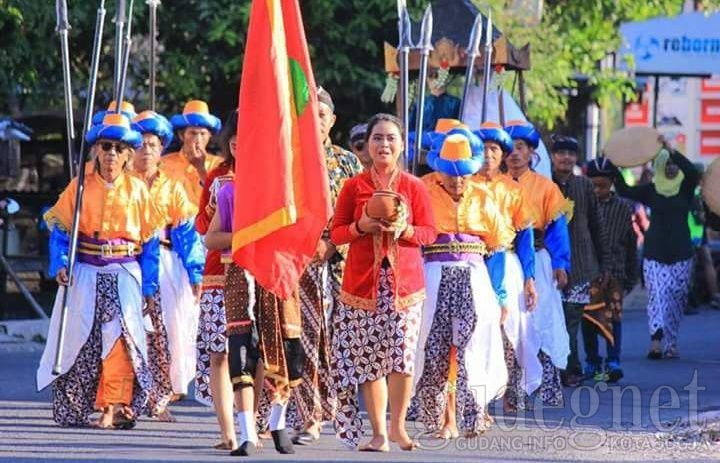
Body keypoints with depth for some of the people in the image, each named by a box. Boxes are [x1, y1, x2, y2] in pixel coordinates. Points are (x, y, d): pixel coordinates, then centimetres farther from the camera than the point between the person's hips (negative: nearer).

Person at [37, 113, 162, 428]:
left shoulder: (137, 190, 6)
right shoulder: (80, 187, 5)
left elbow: (150, 242, 8)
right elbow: (60, 229, 5)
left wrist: (148, 286, 3)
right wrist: (59, 264, -12)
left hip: (125, 275, -1)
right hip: (85, 274, 1)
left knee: (120, 333, -17)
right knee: (80, 338, 0)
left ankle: (115, 407, -15)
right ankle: (73, 410, 10)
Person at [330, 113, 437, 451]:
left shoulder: (414, 187, 6)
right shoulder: (353, 187, 5)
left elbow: (429, 233, 5)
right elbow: (336, 233, 5)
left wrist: (405, 229, -14)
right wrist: (360, 227, -13)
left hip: (404, 280, 0)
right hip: (362, 281, 0)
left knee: (402, 353, -9)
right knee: (367, 357, 1)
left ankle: (397, 425, 8)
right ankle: (378, 433, 9)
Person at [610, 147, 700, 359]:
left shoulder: (685, 188, 3)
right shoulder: (651, 189, 6)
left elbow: (692, 172, -18)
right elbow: (624, 190, -3)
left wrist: (673, 151, -29)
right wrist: (614, 167, -16)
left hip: (680, 253, 0)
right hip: (654, 253, 0)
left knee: (677, 299, 3)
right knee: (657, 295, -12)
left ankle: (670, 343, 13)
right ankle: (656, 342, -23)